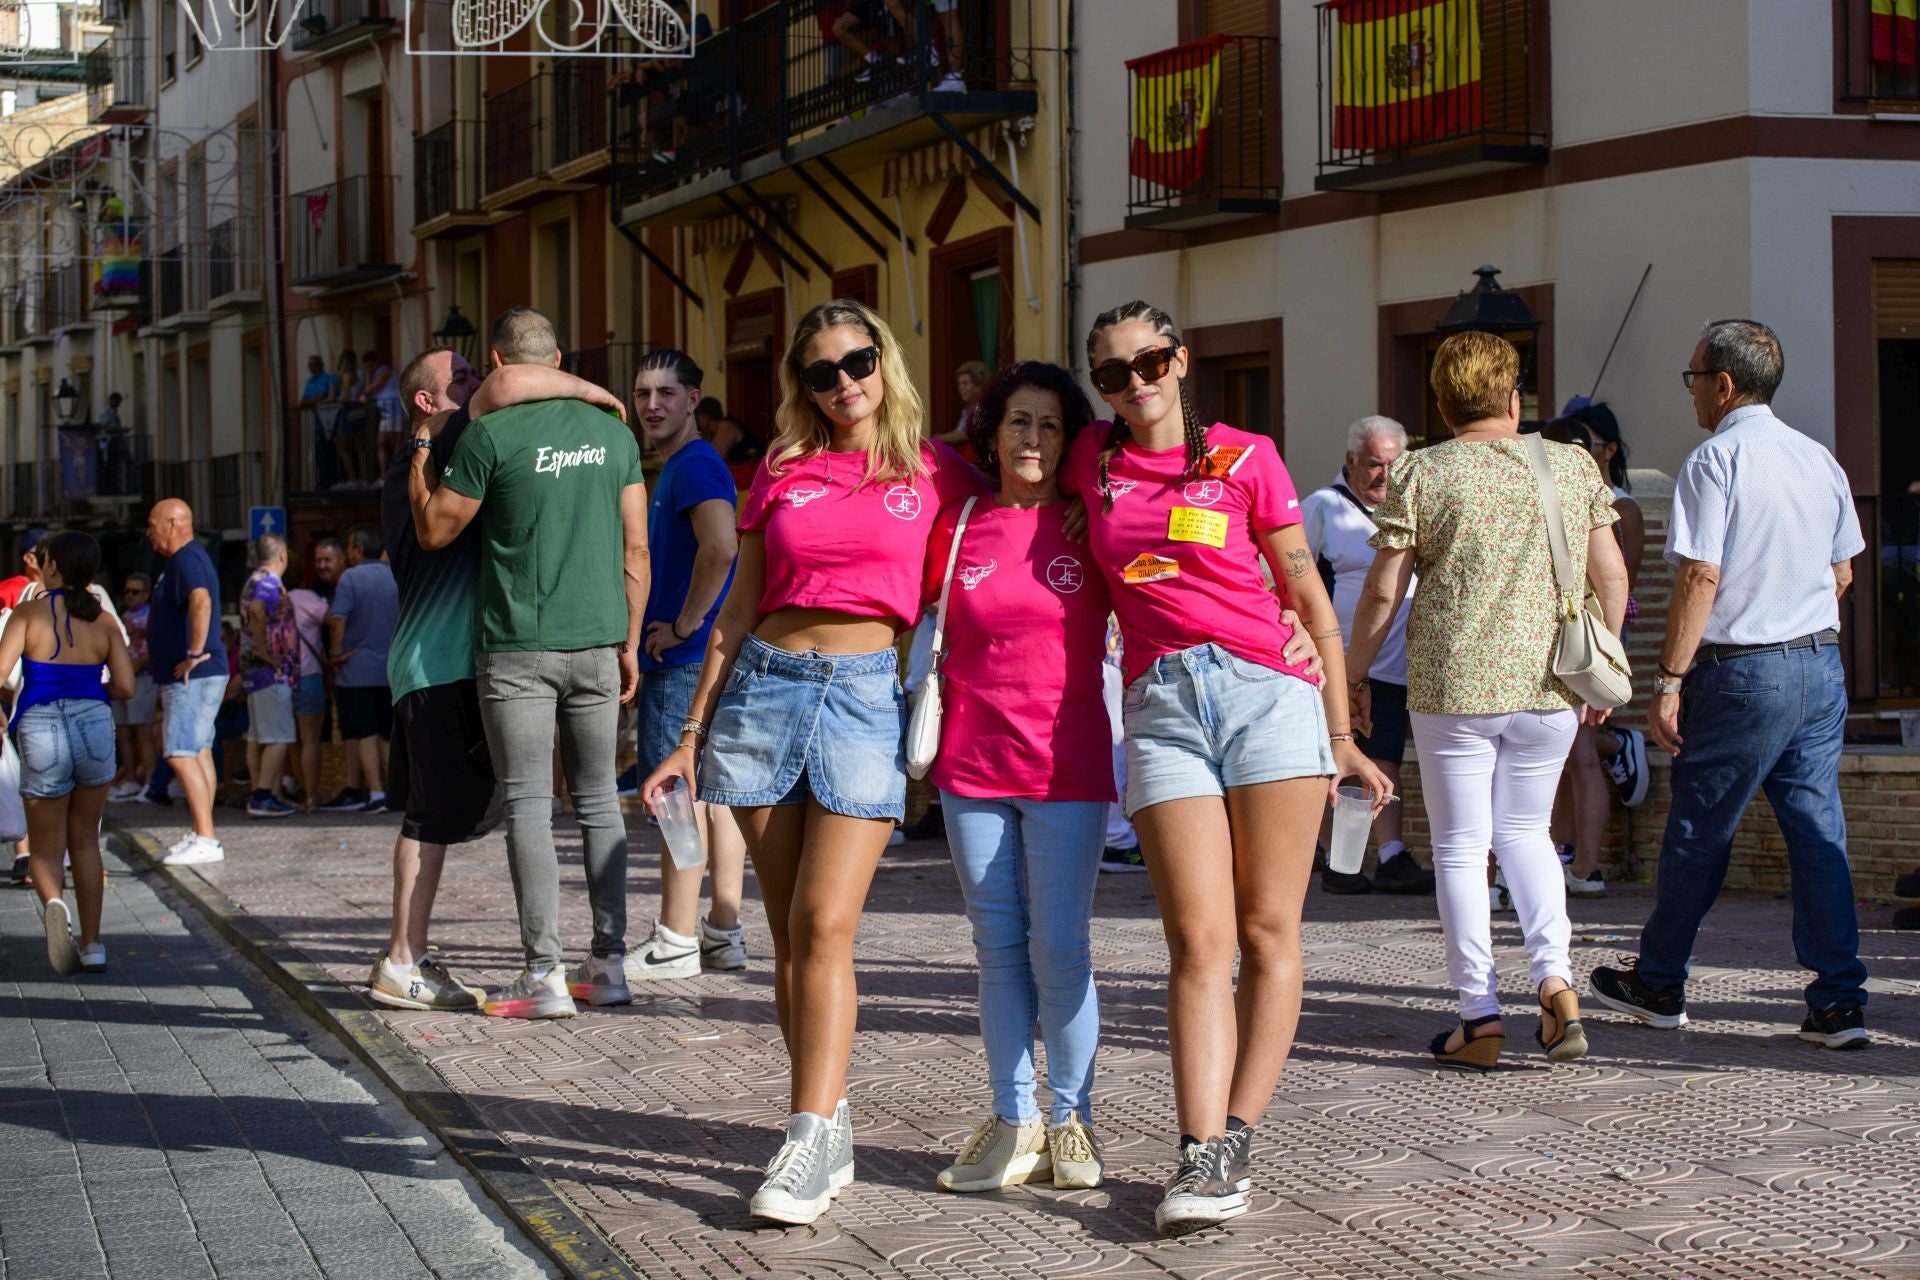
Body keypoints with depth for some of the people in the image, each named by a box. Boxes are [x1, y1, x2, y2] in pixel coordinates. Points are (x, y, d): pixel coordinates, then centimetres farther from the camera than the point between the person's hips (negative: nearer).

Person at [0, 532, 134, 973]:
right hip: (94, 725, 2)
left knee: (46, 847, 10)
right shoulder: (104, 621, 3)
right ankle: (91, 945, 15)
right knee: (85, 841, 19)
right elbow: (125, 686, -2)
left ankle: (53, 902, -23)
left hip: (41, 731, -2)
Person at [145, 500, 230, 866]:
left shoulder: (186, 559, -16)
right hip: (199, 675, 11)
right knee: (199, 752, 13)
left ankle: (205, 840, -16)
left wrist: (195, 653, -31)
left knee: (182, 755, -13)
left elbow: (201, 602, -34)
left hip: (192, 675, -11)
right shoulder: (185, 558, 18)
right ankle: (203, 835, 18)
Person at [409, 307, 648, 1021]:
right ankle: (610, 965, 12)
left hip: (518, 649, -4)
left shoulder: (491, 434, -8)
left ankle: (546, 976, -5)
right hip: (597, 643, 4)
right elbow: (636, 548, 8)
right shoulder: (613, 432, 6)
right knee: (598, 801, 11)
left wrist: (421, 447, 13)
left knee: (529, 806, -2)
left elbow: (434, 531, 1)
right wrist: (629, 643, 16)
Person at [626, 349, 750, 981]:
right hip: (708, 658, 10)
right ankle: (723, 933, 13)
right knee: (715, 789, 9)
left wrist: (682, 626, -19)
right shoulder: (676, 468, 20)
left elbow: (720, 548, -28)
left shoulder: (694, 465, -12)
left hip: (685, 658, -10)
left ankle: (677, 941, -5)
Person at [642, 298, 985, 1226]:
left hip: (867, 694, -3)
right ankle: (831, 1129, 11)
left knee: (824, 926, -14)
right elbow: (739, 611, 14)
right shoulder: (780, 475, 11)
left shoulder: (935, 473, 6)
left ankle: (807, 1146, -15)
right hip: (766, 687, 3)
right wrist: (692, 733, 11)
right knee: (789, 935, 3)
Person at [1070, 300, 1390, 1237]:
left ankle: (1237, 1140, 0)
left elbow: (1308, 596, 8)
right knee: (1200, 943, -9)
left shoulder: (1244, 458, 7)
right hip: (1162, 706, 1)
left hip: (1267, 691, -1)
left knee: (1270, 935, -3)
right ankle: (1202, 1159, -14)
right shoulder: (1092, 461, 13)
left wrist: (1341, 735, 5)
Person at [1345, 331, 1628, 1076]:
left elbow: (1383, 592, -5)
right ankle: (1554, 979, 2)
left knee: (1461, 847, 6)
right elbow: (1611, 577, 6)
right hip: (1551, 683, 3)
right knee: (1525, 831, 20)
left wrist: (1351, 677, 6)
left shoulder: (1421, 474, -4)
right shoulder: (1575, 468, 5)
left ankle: (1480, 1020, 5)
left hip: (1453, 685, -3)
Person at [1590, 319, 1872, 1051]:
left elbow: (1701, 578, -17)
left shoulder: (1715, 461, -11)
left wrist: (1670, 680, -15)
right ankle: (1839, 1003, 3)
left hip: (1742, 672, -6)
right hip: (1822, 665, 6)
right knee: (1820, 835, 6)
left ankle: (1658, 984, 20)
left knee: (1698, 832, 7)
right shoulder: (1819, 460, 9)